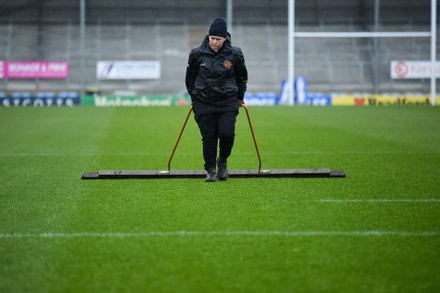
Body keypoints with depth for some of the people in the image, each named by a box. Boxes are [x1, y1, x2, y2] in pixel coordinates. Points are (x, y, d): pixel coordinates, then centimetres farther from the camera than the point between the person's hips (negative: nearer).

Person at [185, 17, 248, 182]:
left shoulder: (234, 54, -5)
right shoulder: (197, 54, -6)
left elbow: (242, 77, 12)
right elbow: (190, 77, 11)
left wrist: (239, 97, 18)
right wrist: (194, 96, 15)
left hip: (228, 102, 0)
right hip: (204, 103, 0)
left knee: (227, 134, -11)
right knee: (208, 138, -1)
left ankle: (222, 161, 16)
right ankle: (211, 170, 13)